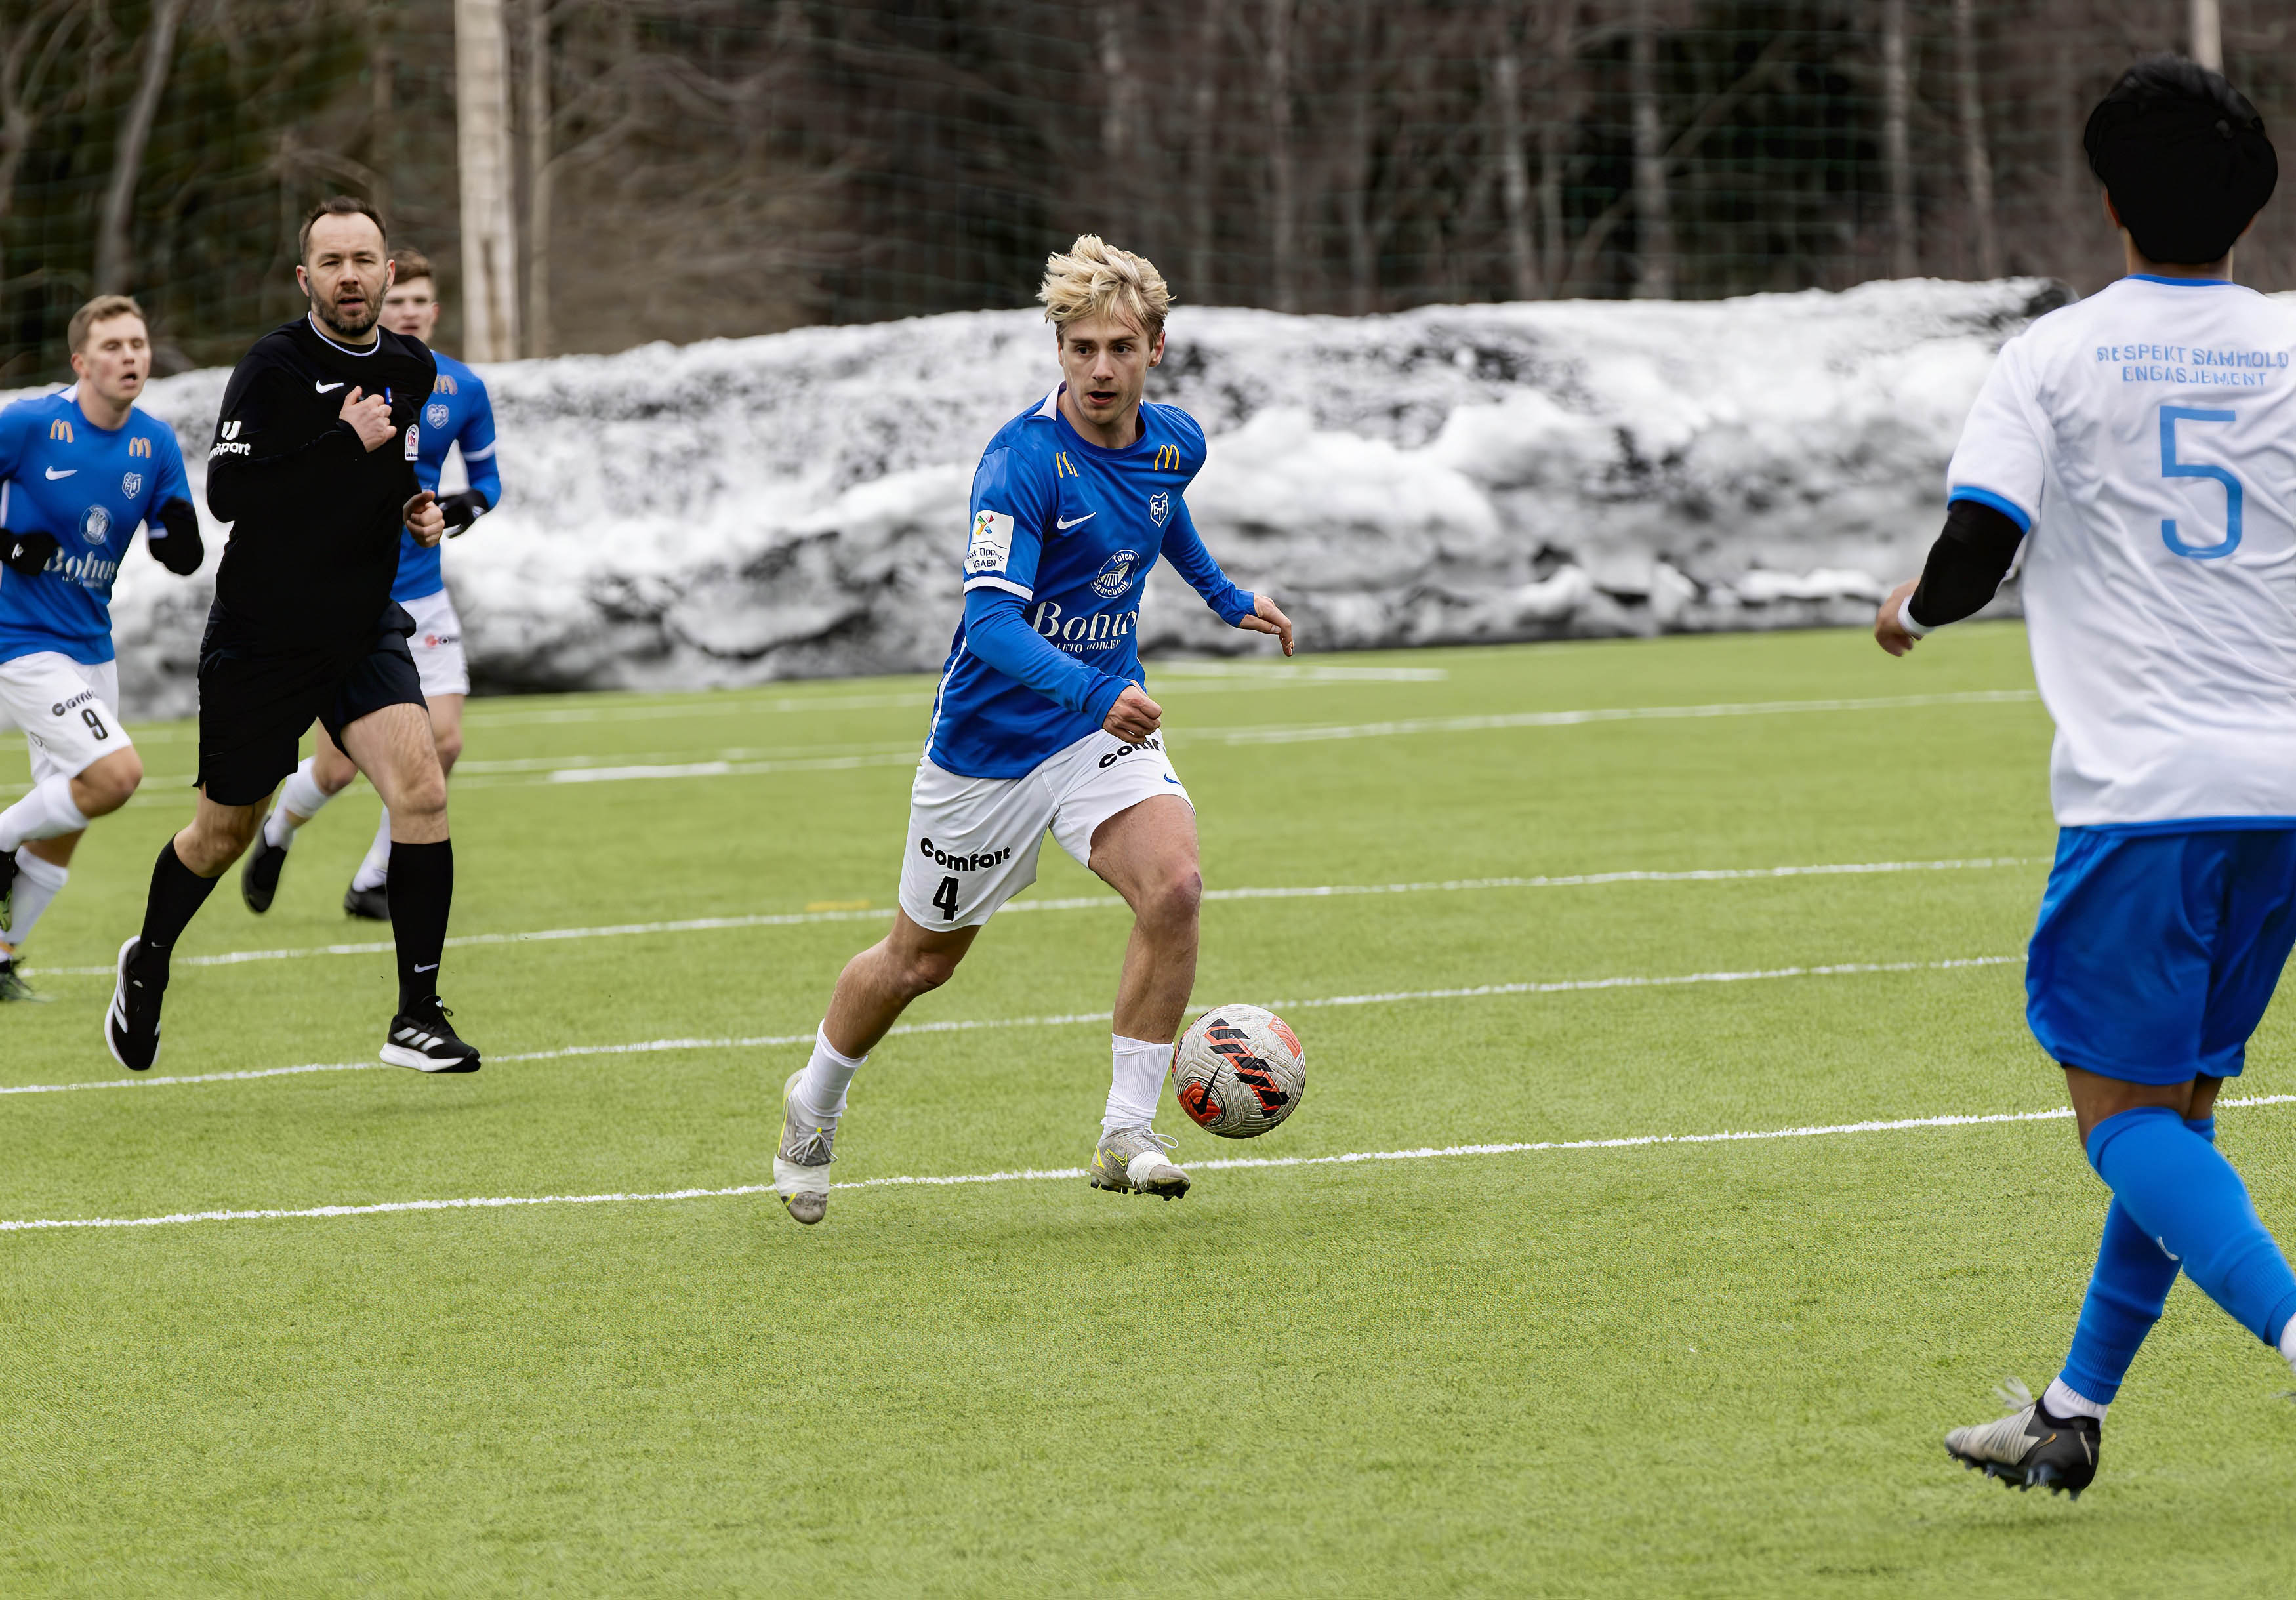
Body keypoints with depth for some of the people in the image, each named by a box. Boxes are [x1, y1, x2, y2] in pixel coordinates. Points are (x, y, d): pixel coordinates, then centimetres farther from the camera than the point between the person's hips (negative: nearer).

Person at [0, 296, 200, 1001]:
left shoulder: (156, 444, 1)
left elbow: (183, 560, 3)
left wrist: (178, 526, -18)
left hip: (91, 647, 7)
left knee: (63, 829, 11)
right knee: (116, 772, -22)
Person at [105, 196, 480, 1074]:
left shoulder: (412, 368, 5)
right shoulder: (272, 367, -14)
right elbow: (228, 491, -24)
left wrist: (420, 508, 5)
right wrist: (345, 442, -26)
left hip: (365, 630, 4)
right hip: (261, 634, -4)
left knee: (419, 786, -19)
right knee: (225, 832, 10)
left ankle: (418, 1017, -14)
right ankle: (148, 963, 41)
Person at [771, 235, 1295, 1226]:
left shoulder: (1175, 443, -3)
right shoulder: (1023, 461, -24)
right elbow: (990, 621, -33)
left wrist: (1224, 595, 31)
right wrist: (1092, 692, -46)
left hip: (1107, 719, 4)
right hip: (991, 739, -4)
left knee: (1173, 886, -24)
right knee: (921, 959, 11)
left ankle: (1127, 1135, -16)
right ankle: (813, 1107, 39)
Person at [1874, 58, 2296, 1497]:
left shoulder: (2057, 357, -2)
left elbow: (1977, 550, -9)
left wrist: (1914, 612, 11)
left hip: (2143, 785, -4)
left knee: (2123, 1112, 0)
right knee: (2180, 1098, 16)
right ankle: (2076, 1413, 23)